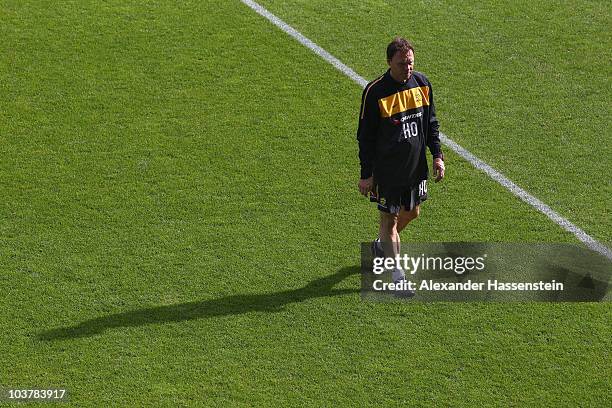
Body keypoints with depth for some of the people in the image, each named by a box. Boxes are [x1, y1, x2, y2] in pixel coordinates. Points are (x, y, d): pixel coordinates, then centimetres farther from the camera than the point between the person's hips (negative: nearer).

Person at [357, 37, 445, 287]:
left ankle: (382, 244, 46)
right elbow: (365, 137, -11)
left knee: (412, 212, 18)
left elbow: (431, 123, 11)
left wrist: (437, 155, 7)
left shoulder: (421, 83, -2)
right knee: (390, 218, 3)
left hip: (416, 165, 6)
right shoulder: (375, 92, -17)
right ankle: (397, 274, 16)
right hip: (386, 170, -6)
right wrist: (366, 175, -10)